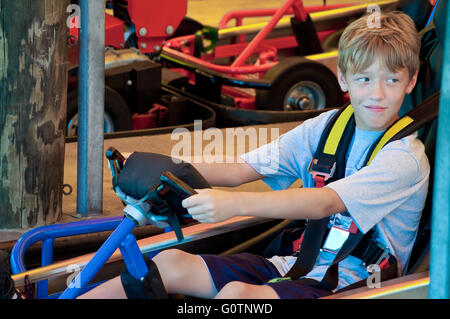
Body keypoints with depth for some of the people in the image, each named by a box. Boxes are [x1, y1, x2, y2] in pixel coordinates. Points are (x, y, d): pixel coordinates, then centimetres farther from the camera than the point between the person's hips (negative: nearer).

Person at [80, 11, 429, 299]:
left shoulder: (404, 157, -14)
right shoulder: (325, 127, 8)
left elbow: (325, 202, -28)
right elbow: (241, 169, 2)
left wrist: (235, 203, -41)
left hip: (351, 284, -7)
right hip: (300, 262, 7)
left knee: (238, 294, -32)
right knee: (171, 262, -8)